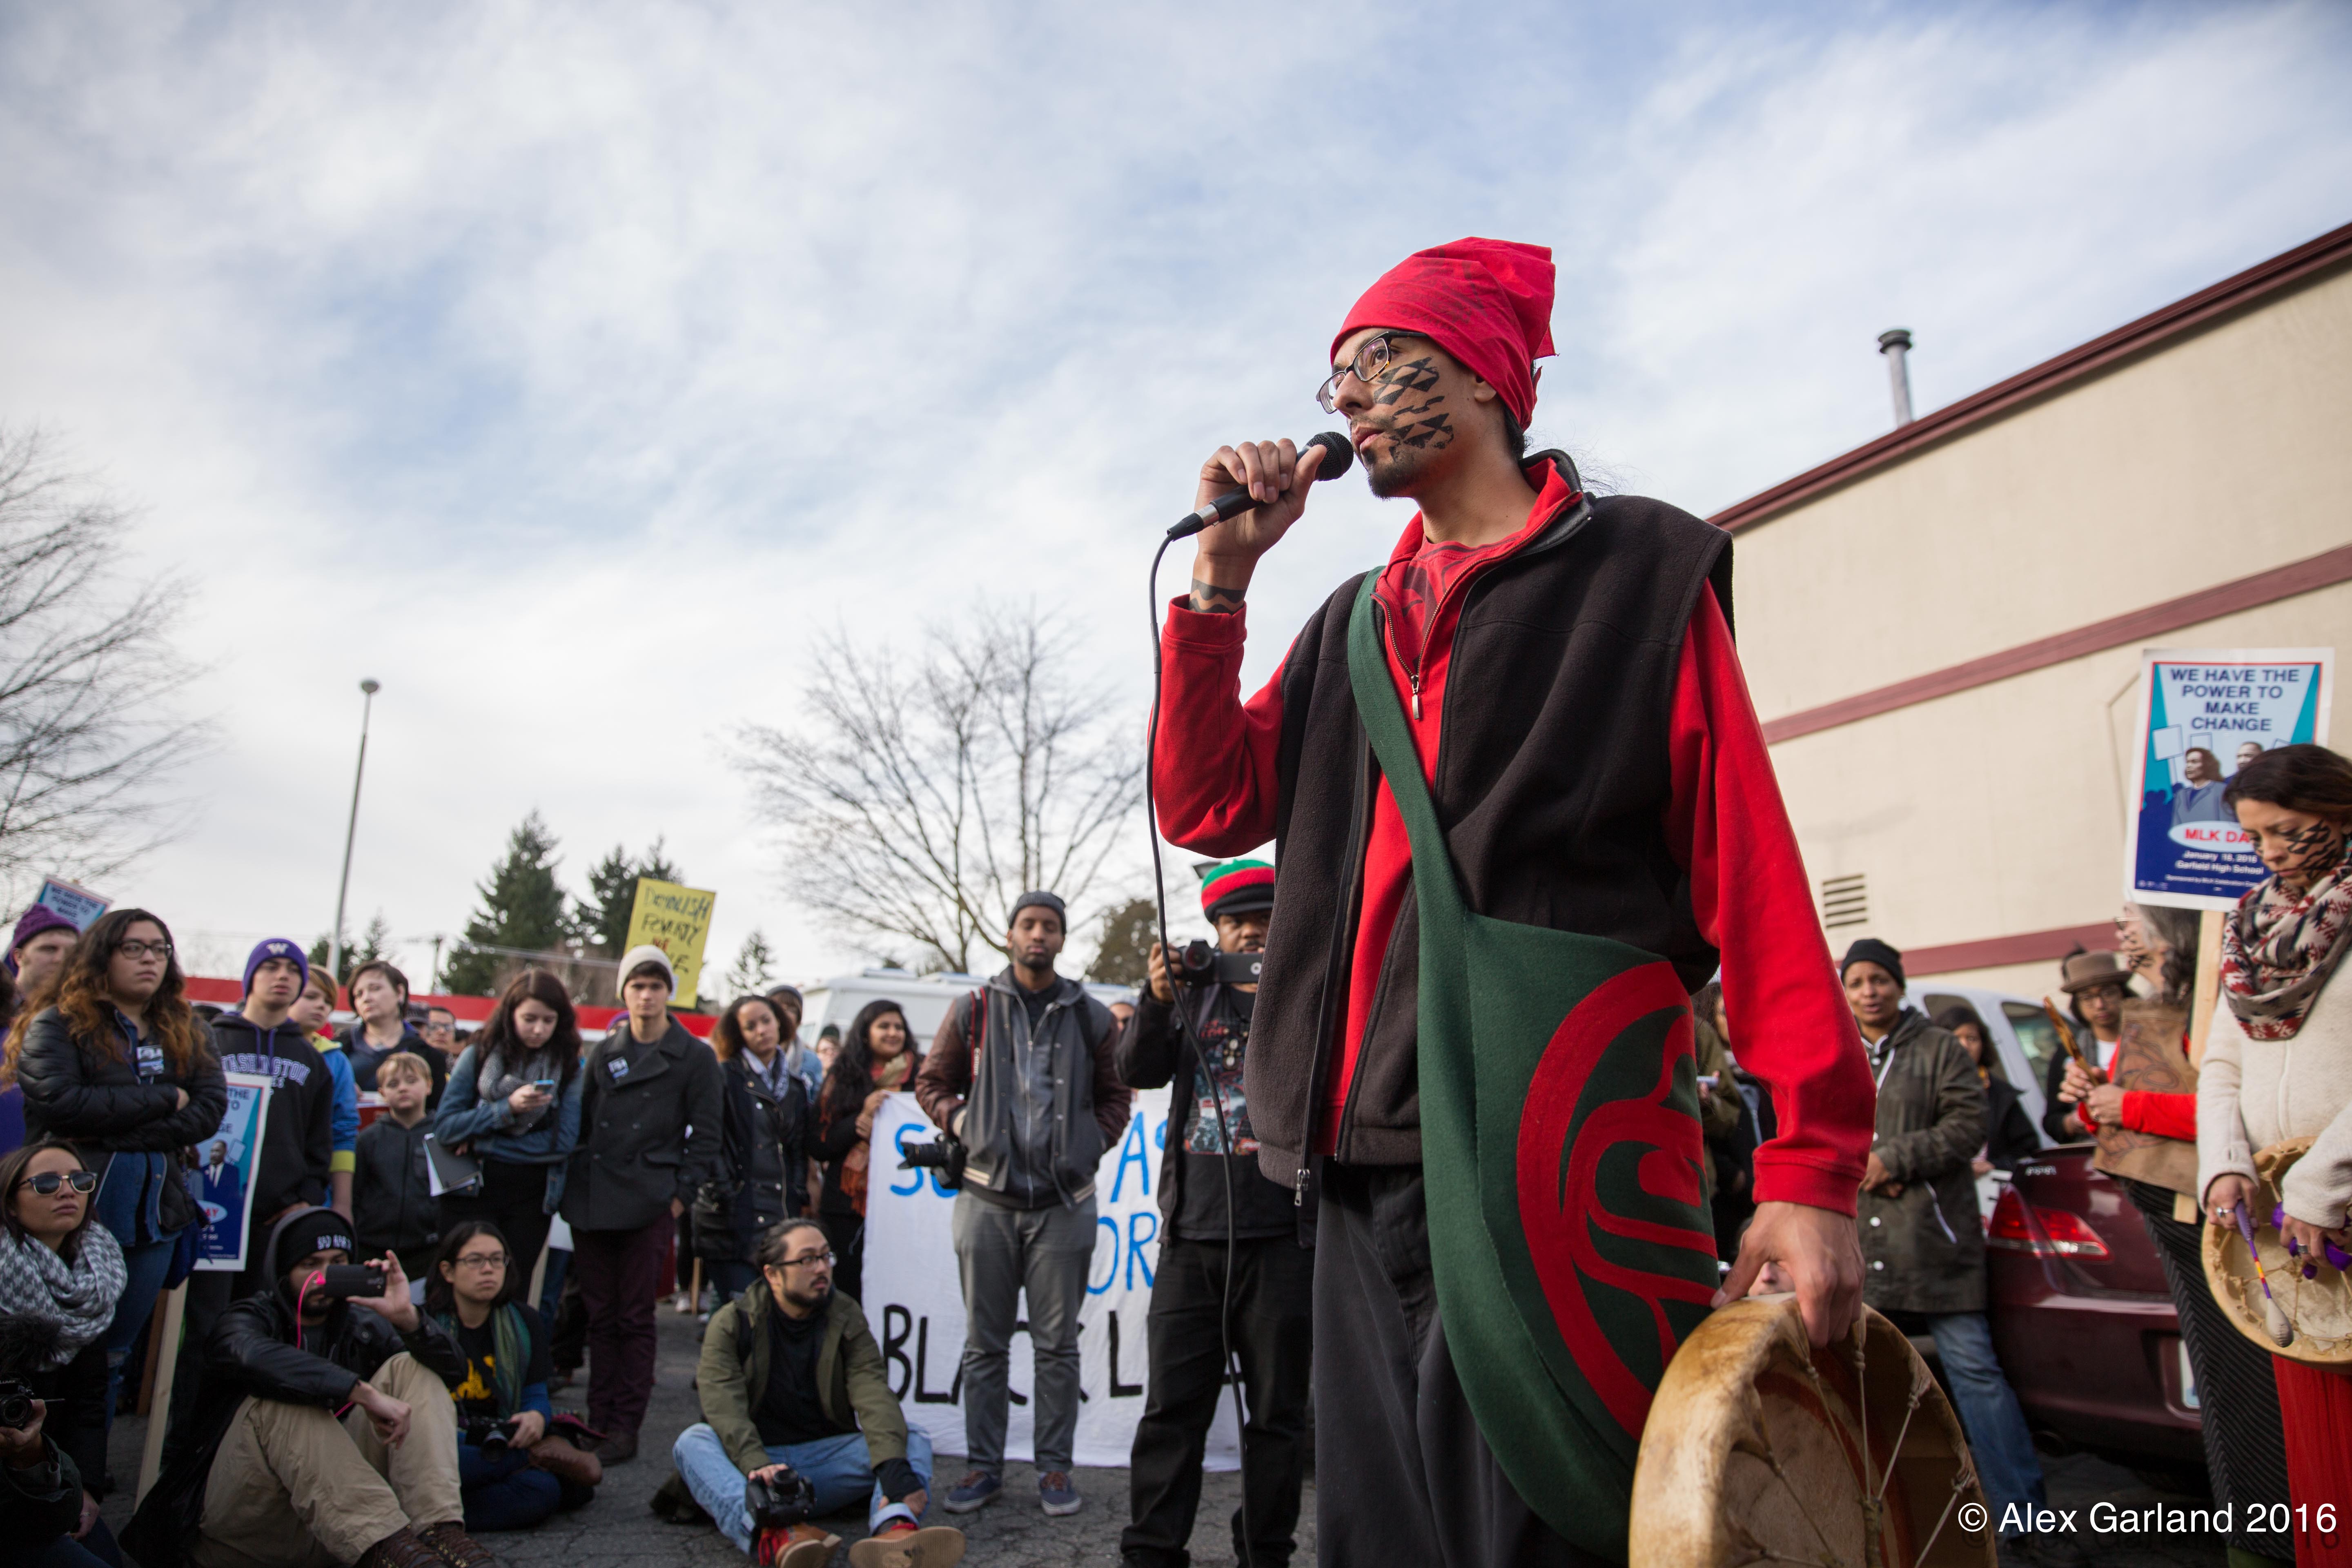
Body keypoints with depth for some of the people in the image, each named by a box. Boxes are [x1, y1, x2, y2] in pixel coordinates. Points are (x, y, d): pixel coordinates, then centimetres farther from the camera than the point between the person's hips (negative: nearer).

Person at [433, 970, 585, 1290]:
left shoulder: (568, 1067, -1)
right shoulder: (478, 1055, -1)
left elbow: (565, 1141, -9)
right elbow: (444, 1128, -6)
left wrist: (482, 1143, -9)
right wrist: (508, 1108, -19)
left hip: (532, 1198, 1)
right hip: (472, 1191, -1)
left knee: (513, 1289, 6)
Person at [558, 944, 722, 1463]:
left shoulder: (694, 1057, 2)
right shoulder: (604, 1053, 14)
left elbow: (705, 1134, 0)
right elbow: (581, 1121, 17)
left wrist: (682, 1192, -7)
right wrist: (574, 1181, 8)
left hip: (649, 1203, -4)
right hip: (591, 1202, 4)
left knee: (634, 1318, -2)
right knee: (600, 1317, 9)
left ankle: (625, 1428, 5)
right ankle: (599, 1421, 17)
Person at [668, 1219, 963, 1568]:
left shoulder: (847, 1319, 3)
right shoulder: (731, 1324, -1)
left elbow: (873, 1395, -14)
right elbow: (724, 1407, -18)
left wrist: (895, 1470, -33)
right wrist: (756, 1466, -39)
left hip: (827, 1458, 2)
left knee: (914, 1441, -20)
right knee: (693, 1442, -30)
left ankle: (895, 1530, -55)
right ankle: (771, 1537, -58)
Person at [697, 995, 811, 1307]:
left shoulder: (795, 1087, 18)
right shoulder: (725, 1078, 2)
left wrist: (799, 1194, 10)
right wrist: (720, 1190, -14)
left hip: (781, 1214, 5)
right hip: (733, 1219, -4)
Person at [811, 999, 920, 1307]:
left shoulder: (921, 1074, 7)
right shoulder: (843, 1077, 10)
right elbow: (818, 1146, 5)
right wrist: (861, 1119, -9)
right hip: (846, 1206, 1)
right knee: (848, 1296, 2)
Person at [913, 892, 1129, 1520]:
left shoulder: (1090, 1016, 7)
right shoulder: (973, 1009, 6)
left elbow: (1115, 1096, 14)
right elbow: (932, 1080, 13)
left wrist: (1094, 1143, -1)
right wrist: (964, 1125, -2)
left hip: (1064, 1202, 0)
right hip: (988, 1198, 0)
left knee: (1057, 1345, 5)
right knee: (985, 1344, 7)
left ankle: (1054, 1467, 15)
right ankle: (984, 1466, 17)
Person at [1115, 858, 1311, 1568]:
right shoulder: (1198, 996, 15)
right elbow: (1138, 1071, 4)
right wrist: (1158, 999, -14)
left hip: (1280, 1240, -2)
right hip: (1192, 1236, 2)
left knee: (1277, 1414, 6)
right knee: (1171, 1408, 3)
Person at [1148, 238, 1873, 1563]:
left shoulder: (1643, 573, 3)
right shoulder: (1353, 624, 20)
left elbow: (1753, 874, -4)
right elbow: (1207, 807, 12)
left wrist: (1811, 1165, -11)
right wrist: (1223, 576, 6)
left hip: (1563, 1168, -5)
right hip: (1369, 1168, 6)